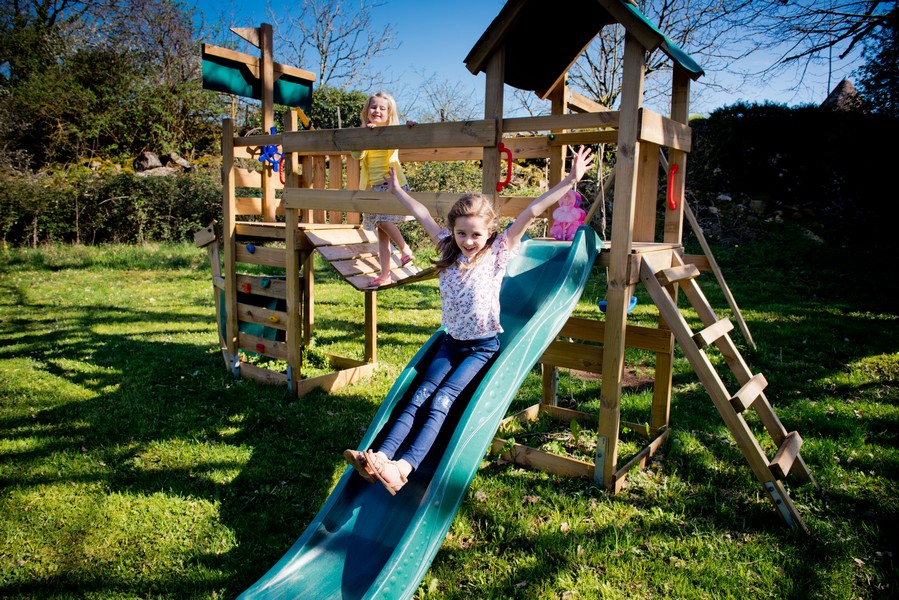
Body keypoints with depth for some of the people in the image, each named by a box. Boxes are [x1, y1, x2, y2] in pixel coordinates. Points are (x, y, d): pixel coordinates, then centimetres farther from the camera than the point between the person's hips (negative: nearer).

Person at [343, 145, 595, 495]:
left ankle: (405, 466, -35)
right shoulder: (449, 250, 7)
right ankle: (382, 457, -30)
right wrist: (397, 190, 28)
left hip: (483, 346, -5)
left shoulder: (498, 253, -5)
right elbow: (423, 216, 17)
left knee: (442, 400, -22)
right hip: (451, 341, 5)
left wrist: (570, 182, -13)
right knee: (421, 395, -15)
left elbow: (531, 213, -12)